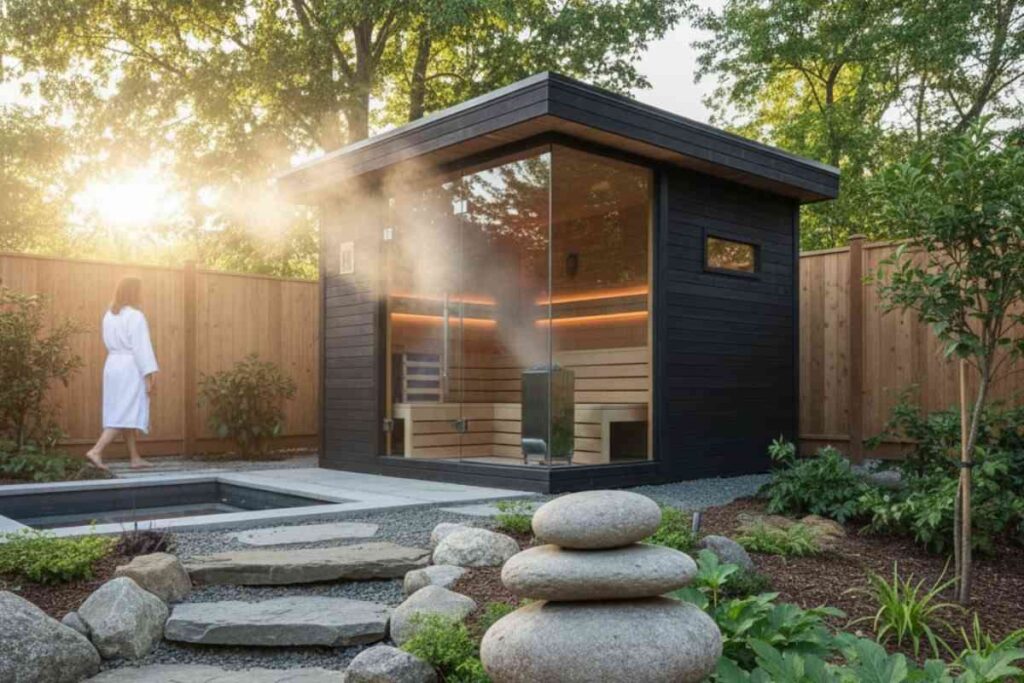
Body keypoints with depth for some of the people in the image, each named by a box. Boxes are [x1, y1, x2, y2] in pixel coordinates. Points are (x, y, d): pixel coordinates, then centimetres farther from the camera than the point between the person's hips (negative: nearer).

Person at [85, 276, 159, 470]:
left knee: (124, 413, 11)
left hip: (113, 365, 8)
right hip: (131, 369, -8)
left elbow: (110, 342, 14)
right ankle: (96, 451, -18)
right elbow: (141, 348, -16)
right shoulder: (135, 316, -13)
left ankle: (135, 458, 17)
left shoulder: (109, 315, 11)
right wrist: (149, 375, -16)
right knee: (126, 414, -7)